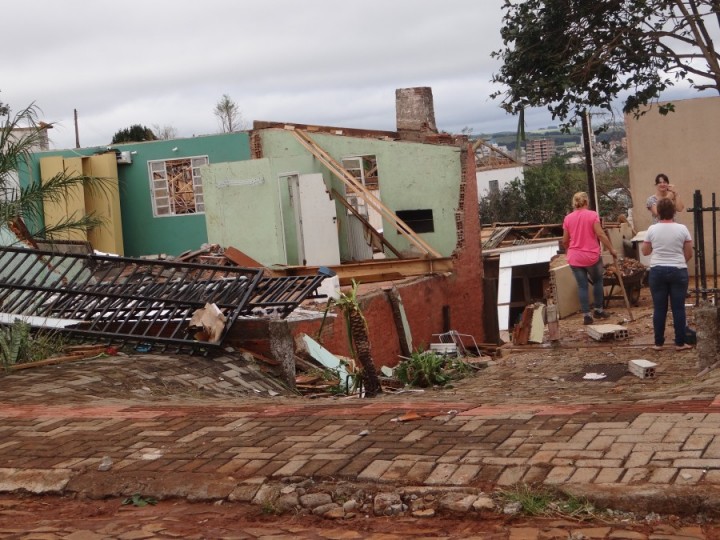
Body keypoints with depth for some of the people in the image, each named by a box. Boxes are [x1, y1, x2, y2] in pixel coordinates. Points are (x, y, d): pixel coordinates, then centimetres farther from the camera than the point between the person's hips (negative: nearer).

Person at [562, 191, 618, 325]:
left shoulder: (568, 218, 3)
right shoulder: (592, 215, -7)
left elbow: (565, 241, 8)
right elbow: (600, 234, -13)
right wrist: (612, 249, -5)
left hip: (575, 258, 2)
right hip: (591, 256, -2)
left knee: (582, 286, 6)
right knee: (597, 281, 19)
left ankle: (586, 315, 5)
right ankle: (598, 310, 23)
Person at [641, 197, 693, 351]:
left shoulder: (652, 229, -2)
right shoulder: (682, 229, -3)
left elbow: (645, 252, 8)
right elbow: (689, 254, 4)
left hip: (657, 271, 1)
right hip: (678, 271, -1)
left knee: (659, 308, 6)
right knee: (678, 308, 4)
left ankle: (658, 343, 10)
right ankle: (680, 343, 8)